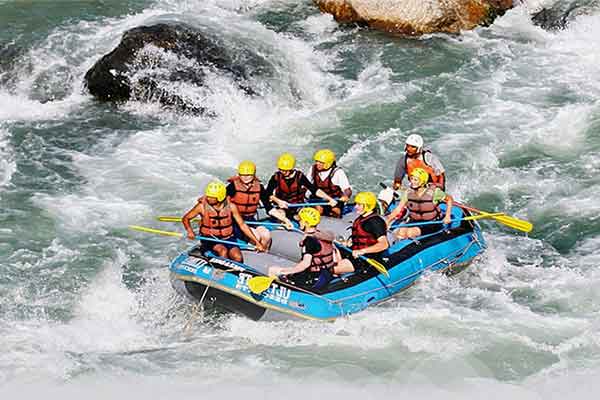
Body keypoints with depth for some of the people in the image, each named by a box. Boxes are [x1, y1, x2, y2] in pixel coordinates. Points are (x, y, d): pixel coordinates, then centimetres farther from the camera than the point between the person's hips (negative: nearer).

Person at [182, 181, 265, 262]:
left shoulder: (231, 206, -6)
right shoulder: (202, 206, -9)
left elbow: (242, 225, -2)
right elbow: (185, 219, 3)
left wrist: (257, 242, -7)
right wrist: (190, 231, -17)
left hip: (228, 238, 2)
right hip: (210, 239, -2)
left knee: (238, 258, -24)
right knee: (223, 251, -32)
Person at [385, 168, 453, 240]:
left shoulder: (433, 192, -15)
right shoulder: (409, 192, -5)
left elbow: (449, 199, -1)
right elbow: (398, 209, -5)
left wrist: (447, 216, -11)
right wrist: (388, 220, -18)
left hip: (432, 224, -4)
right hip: (415, 222, 4)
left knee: (410, 232, -29)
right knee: (400, 233, -23)